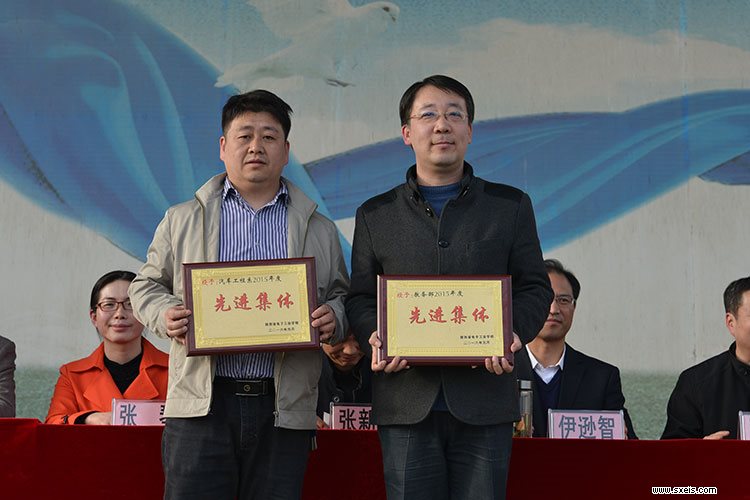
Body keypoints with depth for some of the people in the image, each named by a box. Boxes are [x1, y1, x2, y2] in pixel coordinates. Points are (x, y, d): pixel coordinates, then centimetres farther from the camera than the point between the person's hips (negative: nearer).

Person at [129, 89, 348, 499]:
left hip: (283, 411, 1)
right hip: (201, 405, -1)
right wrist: (164, 314, -6)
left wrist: (333, 317, -6)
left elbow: (341, 296, 17)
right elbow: (147, 285, 15)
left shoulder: (319, 230, 14)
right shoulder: (182, 220, 12)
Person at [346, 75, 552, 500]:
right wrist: (376, 337, -10)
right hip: (407, 404, 1)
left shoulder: (511, 206, 11)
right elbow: (360, 297, 11)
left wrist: (513, 333, -11)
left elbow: (535, 288, 9)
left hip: (484, 403, 0)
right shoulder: (375, 215, 12)